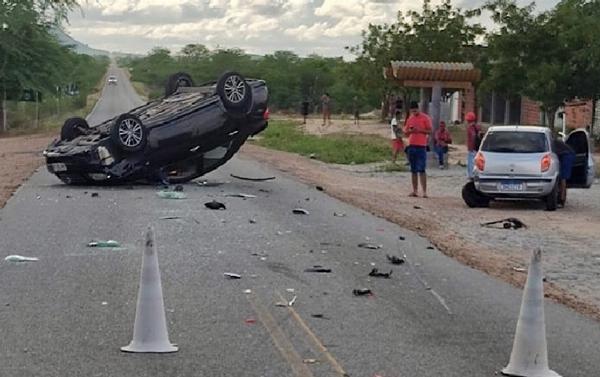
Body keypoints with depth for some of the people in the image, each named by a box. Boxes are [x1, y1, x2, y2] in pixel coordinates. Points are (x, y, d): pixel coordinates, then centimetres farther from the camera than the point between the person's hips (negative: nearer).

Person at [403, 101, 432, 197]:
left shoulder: (425, 118, -3)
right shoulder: (410, 119, 12)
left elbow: (429, 131, -5)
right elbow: (406, 132, 16)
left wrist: (419, 130, -18)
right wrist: (410, 131, -6)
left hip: (421, 146, -5)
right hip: (411, 146, 5)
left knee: (421, 170, -9)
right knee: (413, 170, 7)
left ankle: (424, 191, -9)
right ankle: (415, 191, 11)